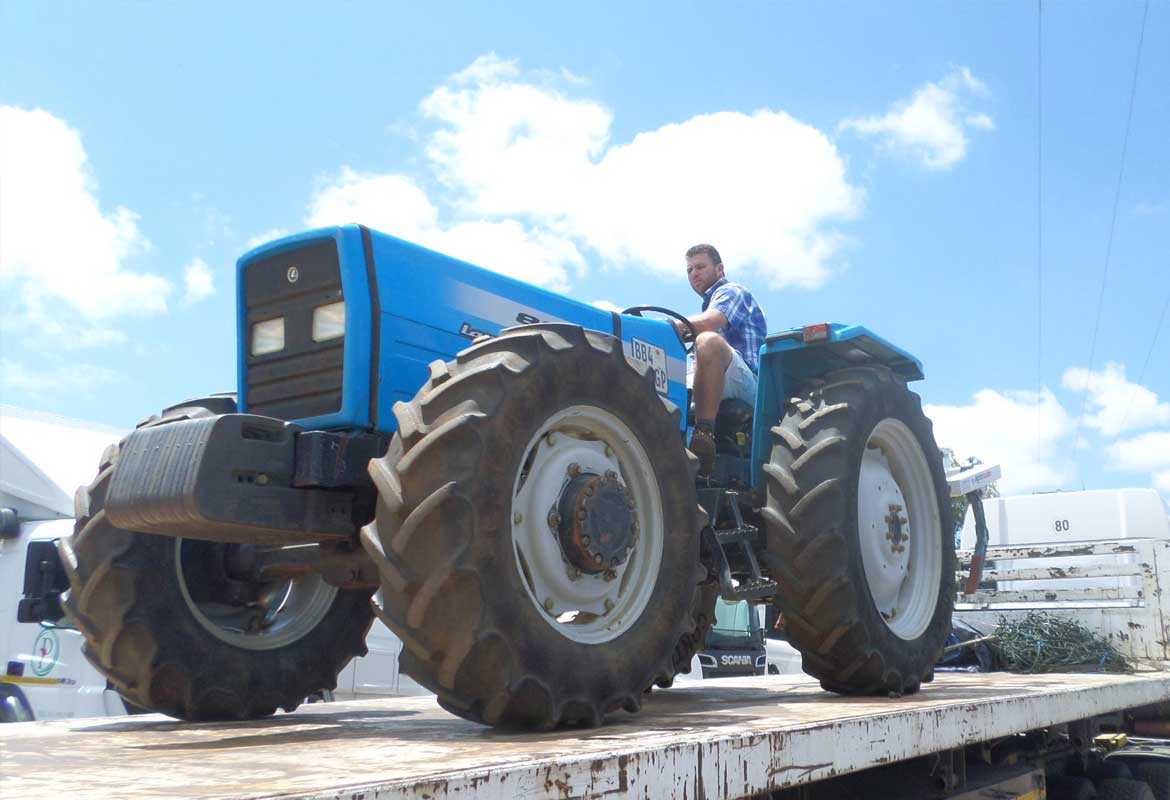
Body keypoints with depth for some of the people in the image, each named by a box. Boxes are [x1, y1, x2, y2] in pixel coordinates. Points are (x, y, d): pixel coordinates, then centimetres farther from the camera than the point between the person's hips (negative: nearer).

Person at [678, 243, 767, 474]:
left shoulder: (732, 291, 5)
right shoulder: (710, 303, 33)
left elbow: (706, 323, -18)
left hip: (748, 383, -9)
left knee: (708, 340, -37)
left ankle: (704, 435, -44)